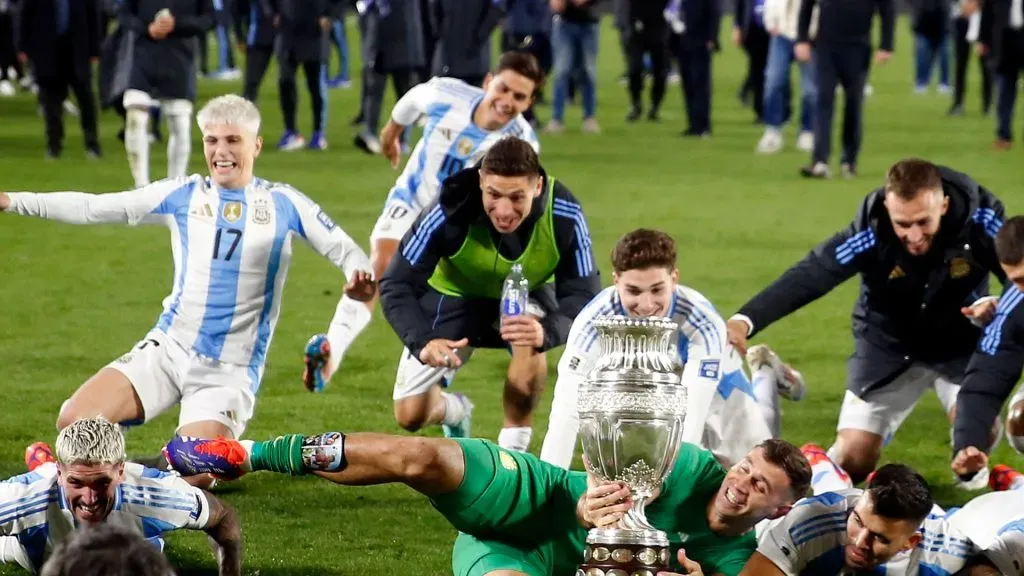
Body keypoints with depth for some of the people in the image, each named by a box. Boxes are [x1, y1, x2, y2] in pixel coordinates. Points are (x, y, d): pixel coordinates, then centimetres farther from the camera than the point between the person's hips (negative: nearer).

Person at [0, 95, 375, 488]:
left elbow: (342, 249, 4)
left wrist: (359, 275, -20)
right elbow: (92, 208, 3)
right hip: (169, 348, 2)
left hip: (231, 371, -2)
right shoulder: (182, 195, 5)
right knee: (75, 422, -16)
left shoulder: (282, 204, 2)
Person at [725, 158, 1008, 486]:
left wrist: (999, 305, -42)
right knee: (852, 461, -3)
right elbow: (807, 277, -34)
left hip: (960, 344, 0)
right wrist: (744, 321, -49)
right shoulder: (871, 231, -31)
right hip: (889, 348, 0)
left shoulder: (980, 219, -27)